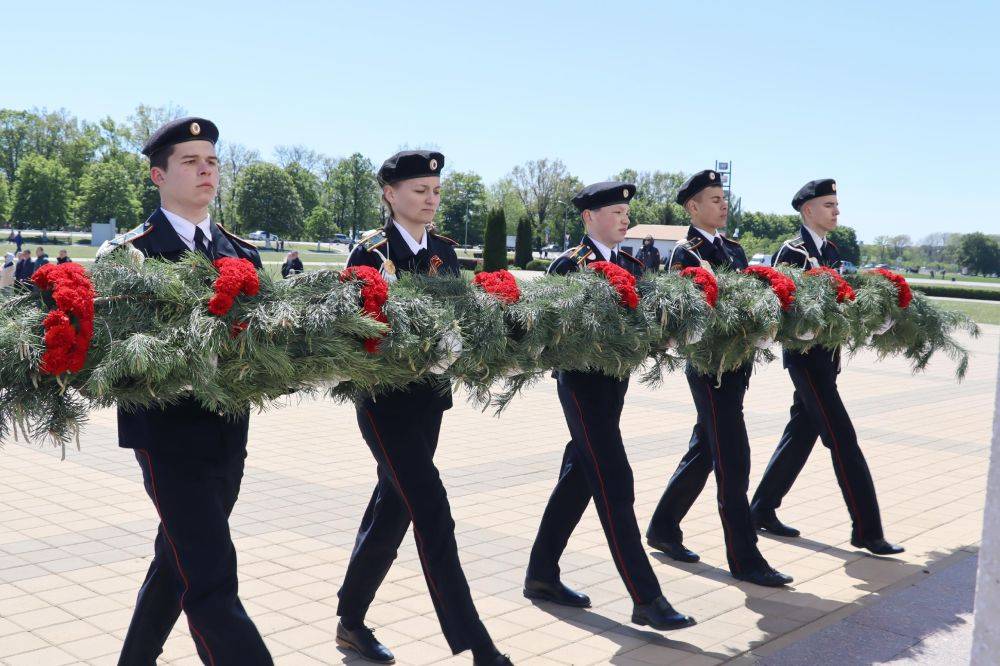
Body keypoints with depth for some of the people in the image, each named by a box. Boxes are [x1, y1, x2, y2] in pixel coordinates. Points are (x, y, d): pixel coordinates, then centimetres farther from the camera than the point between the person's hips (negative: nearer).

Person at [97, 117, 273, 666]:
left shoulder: (242, 255, 11)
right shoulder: (127, 255, -4)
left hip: (229, 432, 6)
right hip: (168, 434, -6)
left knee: (179, 560, 20)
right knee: (211, 579, -10)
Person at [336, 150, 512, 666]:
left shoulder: (444, 251, 9)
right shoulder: (371, 252, -9)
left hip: (430, 397, 7)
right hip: (385, 400, -7)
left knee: (391, 509, 14)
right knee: (432, 513, -10)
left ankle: (351, 622, 30)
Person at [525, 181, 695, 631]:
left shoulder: (631, 265, 13)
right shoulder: (569, 265, -8)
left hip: (614, 382, 8)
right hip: (583, 382, -8)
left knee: (578, 479, 13)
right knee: (614, 485, -8)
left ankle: (541, 575, 26)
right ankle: (646, 599, -6)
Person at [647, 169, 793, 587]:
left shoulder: (734, 250, 16)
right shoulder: (685, 254, -8)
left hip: (735, 366, 9)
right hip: (710, 368, -9)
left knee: (703, 454, 16)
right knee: (733, 461, -6)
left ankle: (663, 530, 30)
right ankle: (744, 560, 2)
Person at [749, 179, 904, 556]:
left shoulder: (831, 251, 15)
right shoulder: (792, 252, -10)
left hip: (826, 355, 9)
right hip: (805, 356, -9)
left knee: (800, 435, 14)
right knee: (843, 440, -7)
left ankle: (762, 511, 25)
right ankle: (867, 531, -1)